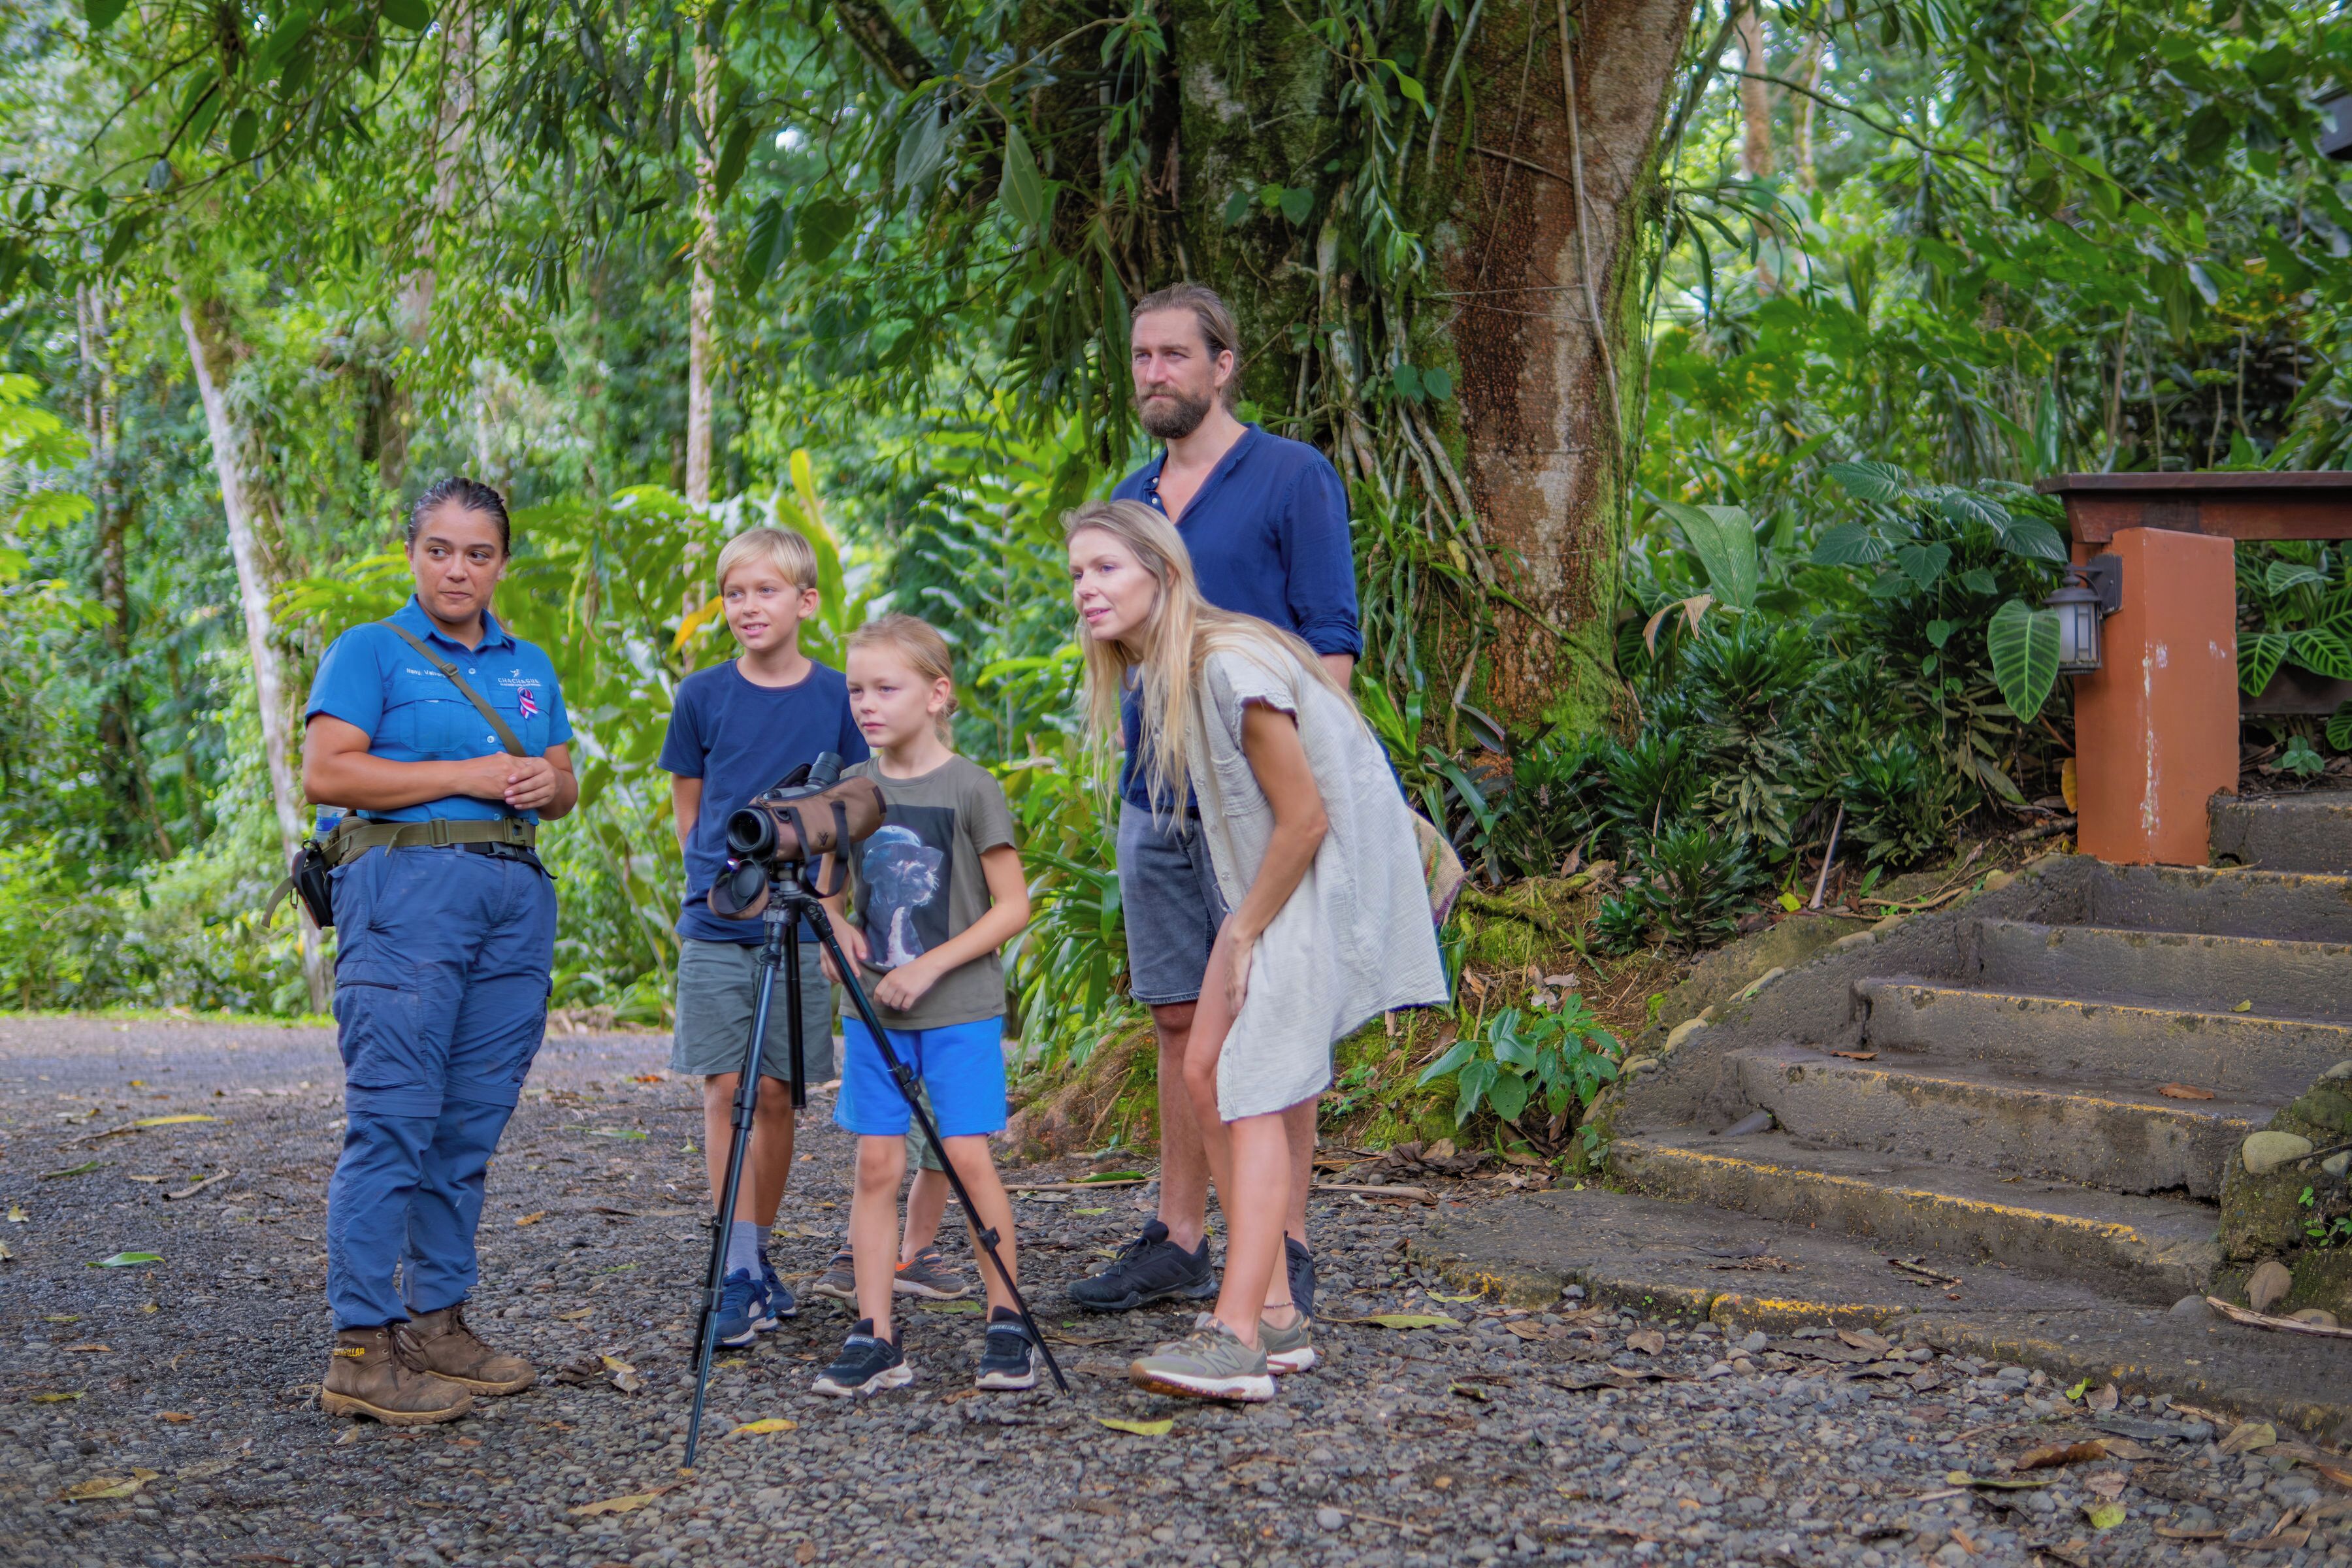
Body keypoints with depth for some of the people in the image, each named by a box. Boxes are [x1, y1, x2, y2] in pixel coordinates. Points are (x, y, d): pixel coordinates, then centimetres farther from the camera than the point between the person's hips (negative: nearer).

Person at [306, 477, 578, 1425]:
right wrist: (469, 776, -12)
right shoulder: (370, 652, 2)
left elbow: (566, 785, 23)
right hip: (406, 882, -6)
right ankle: (362, 1348, -11)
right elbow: (325, 773, -10)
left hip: (515, 893, 6)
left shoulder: (530, 669, 20)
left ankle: (437, 1321, 14)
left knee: (472, 1125, 6)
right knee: (391, 1119, -11)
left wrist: (545, 781, -1)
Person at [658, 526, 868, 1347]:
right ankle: (739, 1273, -6)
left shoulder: (837, 697, 2)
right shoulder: (702, 695, 3)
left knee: (775, 1094, 4)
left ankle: (760, 1255, 18)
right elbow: (687, 805, 14)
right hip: (713, 929, 0)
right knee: (726, 1091, -6)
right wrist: (721, 874, 5)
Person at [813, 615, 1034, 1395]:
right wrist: (838, 928, -3)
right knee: (877, 1163, 1)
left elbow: (1013, 905, -6)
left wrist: (931, 965, -14)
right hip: (874, 1007, 4)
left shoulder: (970, 788, -7)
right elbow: (829, 887, 20)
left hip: (959, 1007, -4)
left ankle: (1008, 1322, 4)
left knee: (967, 1155, -8)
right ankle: (873, 1336, 5)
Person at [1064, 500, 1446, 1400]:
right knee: (1203, 1071, 5)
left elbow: (1305, 820, -21)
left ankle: (1234, 1340, -23)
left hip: (1334, 880, -10)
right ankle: (1276, 1315, 11)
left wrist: (1242, 937, -12)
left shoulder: (1232, 668, -23)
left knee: (1255, 1089, -17)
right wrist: (1236, 935, 10)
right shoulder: (1156, 674, 6)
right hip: (1270, 887, 10)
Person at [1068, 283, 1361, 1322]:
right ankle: (1180, 1241, 15)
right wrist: (1132, 774, 15)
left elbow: (1330, 646, -8)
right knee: (1181, 1022, 9)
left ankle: (1284, 1249, 2)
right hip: (1153, 802, 7)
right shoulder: (1131, 502, 16)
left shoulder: (1291, 478, -4)